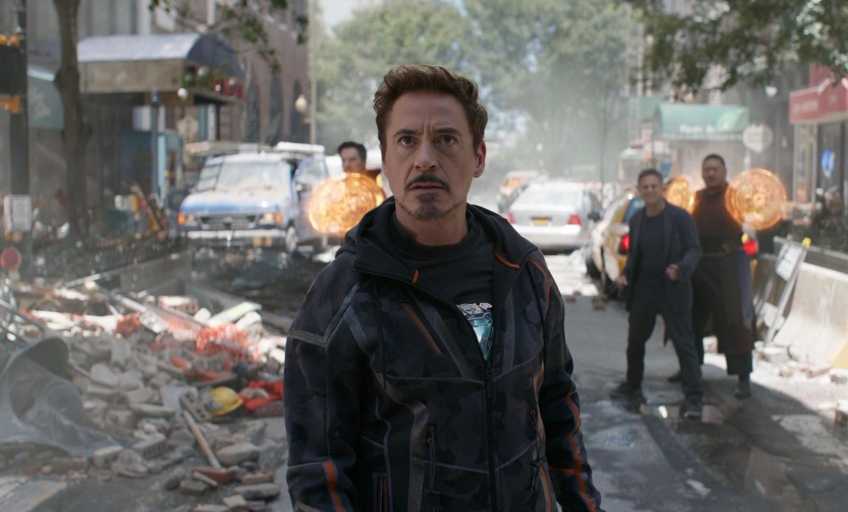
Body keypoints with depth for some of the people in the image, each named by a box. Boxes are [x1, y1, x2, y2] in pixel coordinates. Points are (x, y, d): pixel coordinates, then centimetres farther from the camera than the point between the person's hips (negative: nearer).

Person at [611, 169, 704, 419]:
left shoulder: (680, 216, -12)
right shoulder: (636, 220, 4)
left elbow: (694, 251, -11)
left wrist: (680, 270, -31)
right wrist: (624, 274, -5)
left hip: (673, 291, -5)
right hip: (643, 291, 6)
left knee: (684, 344, -6)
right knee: (635, 341, 16)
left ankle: (694, 399, -1)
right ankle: (632, 387, 36)